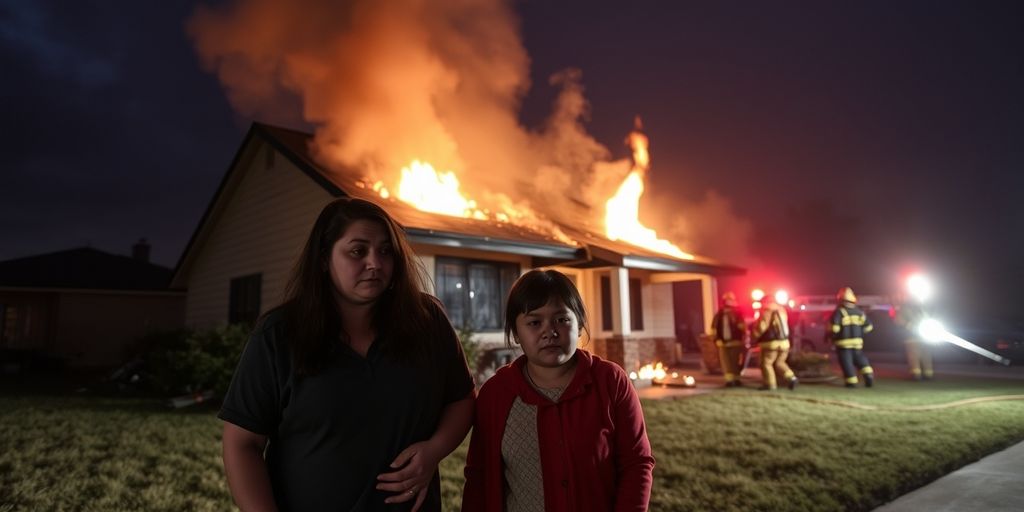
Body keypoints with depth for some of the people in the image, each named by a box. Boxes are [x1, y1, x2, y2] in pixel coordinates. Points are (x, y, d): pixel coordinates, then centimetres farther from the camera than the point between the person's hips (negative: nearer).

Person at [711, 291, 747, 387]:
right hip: (723, 343, 1)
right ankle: (729, 380, 4)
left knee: (735, 362, 6)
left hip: (735, 343, -1)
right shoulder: (718, 315, 3)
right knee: (726, 363, 2)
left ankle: (736, 379, 10)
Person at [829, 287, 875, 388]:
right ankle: (869, 375, 9)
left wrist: (830, 336, -3)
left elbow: (834, 327, -20)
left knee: (847, 361, 1)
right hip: (857, 341, 5)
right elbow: (868, 326, 13)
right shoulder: (859, 311, 8)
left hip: (843, 342, -5)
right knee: (860, 358, 20)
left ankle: (851, 381, 0)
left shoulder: (839, 312, -12)